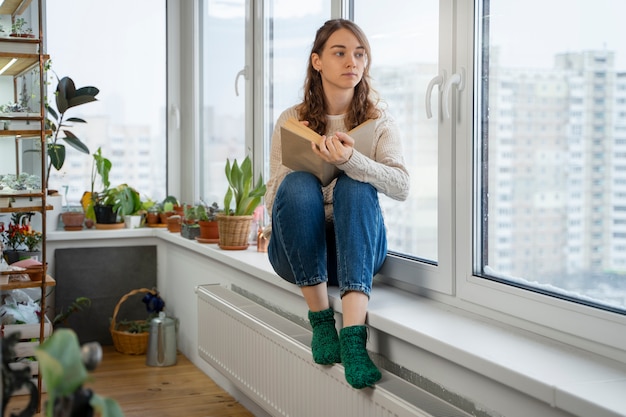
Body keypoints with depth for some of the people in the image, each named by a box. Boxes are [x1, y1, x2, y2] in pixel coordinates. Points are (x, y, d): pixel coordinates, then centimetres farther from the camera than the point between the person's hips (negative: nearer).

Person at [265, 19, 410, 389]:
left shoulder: (378, 119, 3)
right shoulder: (292, 120, 3)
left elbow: (401, 187, -14)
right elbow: (274, 201, -1)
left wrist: (350, 160, -33)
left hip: (359, 247, 0)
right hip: (299, 251, 0)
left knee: (355, 187, -31)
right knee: (298, 183, -30)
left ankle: (353, 333, -44)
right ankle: (320, 317, -26)